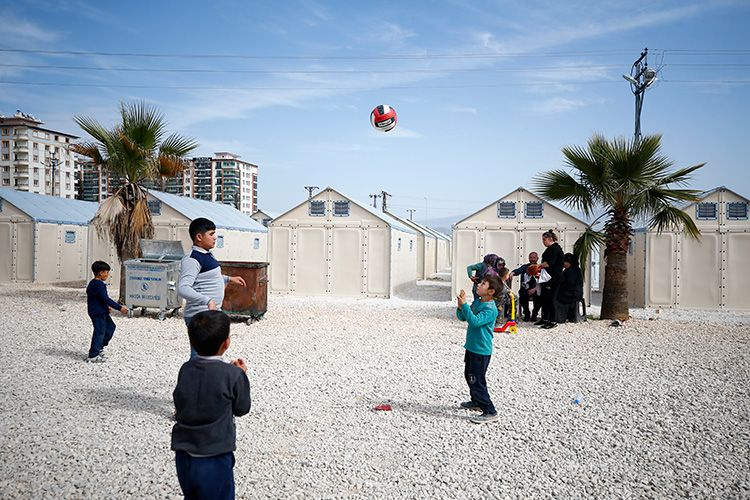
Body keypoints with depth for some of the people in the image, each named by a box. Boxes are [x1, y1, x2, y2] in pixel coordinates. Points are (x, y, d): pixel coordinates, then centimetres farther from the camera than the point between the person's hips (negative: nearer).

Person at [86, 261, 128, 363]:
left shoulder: (93, 283, 13)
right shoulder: (99, 285, -20)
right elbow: (106, 299, -24)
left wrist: (107, 307, 27)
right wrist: (119, 307, -21)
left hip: (101, 312, 11)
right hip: (98, 313, -11)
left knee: (110, 327, 18)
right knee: (100, 331, -5)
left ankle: (99, 348, 25)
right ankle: (93, 356, 2)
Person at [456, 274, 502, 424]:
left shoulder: (490, 309, -22)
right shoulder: (477, 302, 5)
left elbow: (475, 321, -34)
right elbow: (462, 317, 9)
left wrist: (464, 304, -35)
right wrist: (460, 306, -11)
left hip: (481, 351, -9)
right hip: (471, 347, 10)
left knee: (476, 381, -6)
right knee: (469, 376, 23)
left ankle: (490, 412, 3)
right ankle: (476, 402, 41)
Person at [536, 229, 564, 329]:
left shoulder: (555, 248, -13)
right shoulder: (550, 249, 19)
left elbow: (550, 263, -23)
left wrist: (539, 266, -13)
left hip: (554, 278, -11)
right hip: (548, 277, 11)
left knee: (551, 299, -8)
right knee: (544, 298, 14)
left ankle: (553, 321, -4)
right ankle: (545, 319, 23)